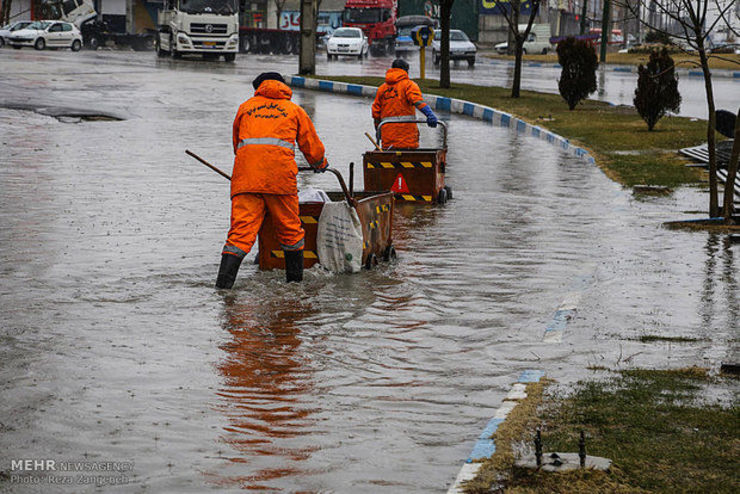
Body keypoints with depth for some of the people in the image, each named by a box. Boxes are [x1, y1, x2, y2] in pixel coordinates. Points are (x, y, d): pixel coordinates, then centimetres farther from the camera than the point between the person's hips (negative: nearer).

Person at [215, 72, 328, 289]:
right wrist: (320, 163, 48)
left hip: (246, 174, 1)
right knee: (289, 227, 15)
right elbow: (311, 144, 27)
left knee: (242, 226, -6)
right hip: (280, 173, -1)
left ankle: (224, 279, -20)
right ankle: (295, 277, 25)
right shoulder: (294, 110, 22)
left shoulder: (245, 107, 25)